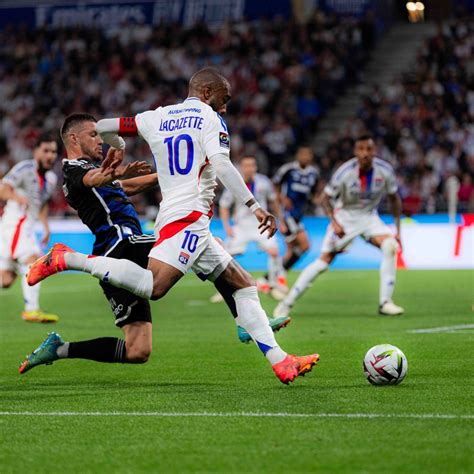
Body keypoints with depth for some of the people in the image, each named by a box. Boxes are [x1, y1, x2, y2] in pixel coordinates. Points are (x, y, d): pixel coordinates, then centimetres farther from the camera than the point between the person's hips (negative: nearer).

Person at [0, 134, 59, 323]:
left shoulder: (51, 178, 16)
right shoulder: (25, 169, -10)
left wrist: (46, 226, 17)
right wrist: (18, 197, -41)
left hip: (26, 228, 9)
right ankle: (31, 310, -30)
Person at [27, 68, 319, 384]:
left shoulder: (157, 118, 20)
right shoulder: (209, 119, 1)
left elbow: (103, 127, 26)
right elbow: (222, 166, -15)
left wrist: (118, 148, 47)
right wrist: (255, 206, -18)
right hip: (187, 217, -9)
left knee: (243, 286, 11)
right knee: (154, 286, -26)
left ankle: (280, 361, 5)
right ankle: (67, 259, -18)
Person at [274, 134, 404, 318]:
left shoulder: (385, 171, -14)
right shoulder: (344, 173, -21)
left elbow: (394, 198, 3)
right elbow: (326, 198, -10)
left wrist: (398, 229, -1)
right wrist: (334, 223, -24)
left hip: (369, 217, 3)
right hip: (344, 217, -3)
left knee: (390, 245, -24)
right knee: (324, 261, -12)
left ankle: (385, 303, -18)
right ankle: (287, 303, -1)